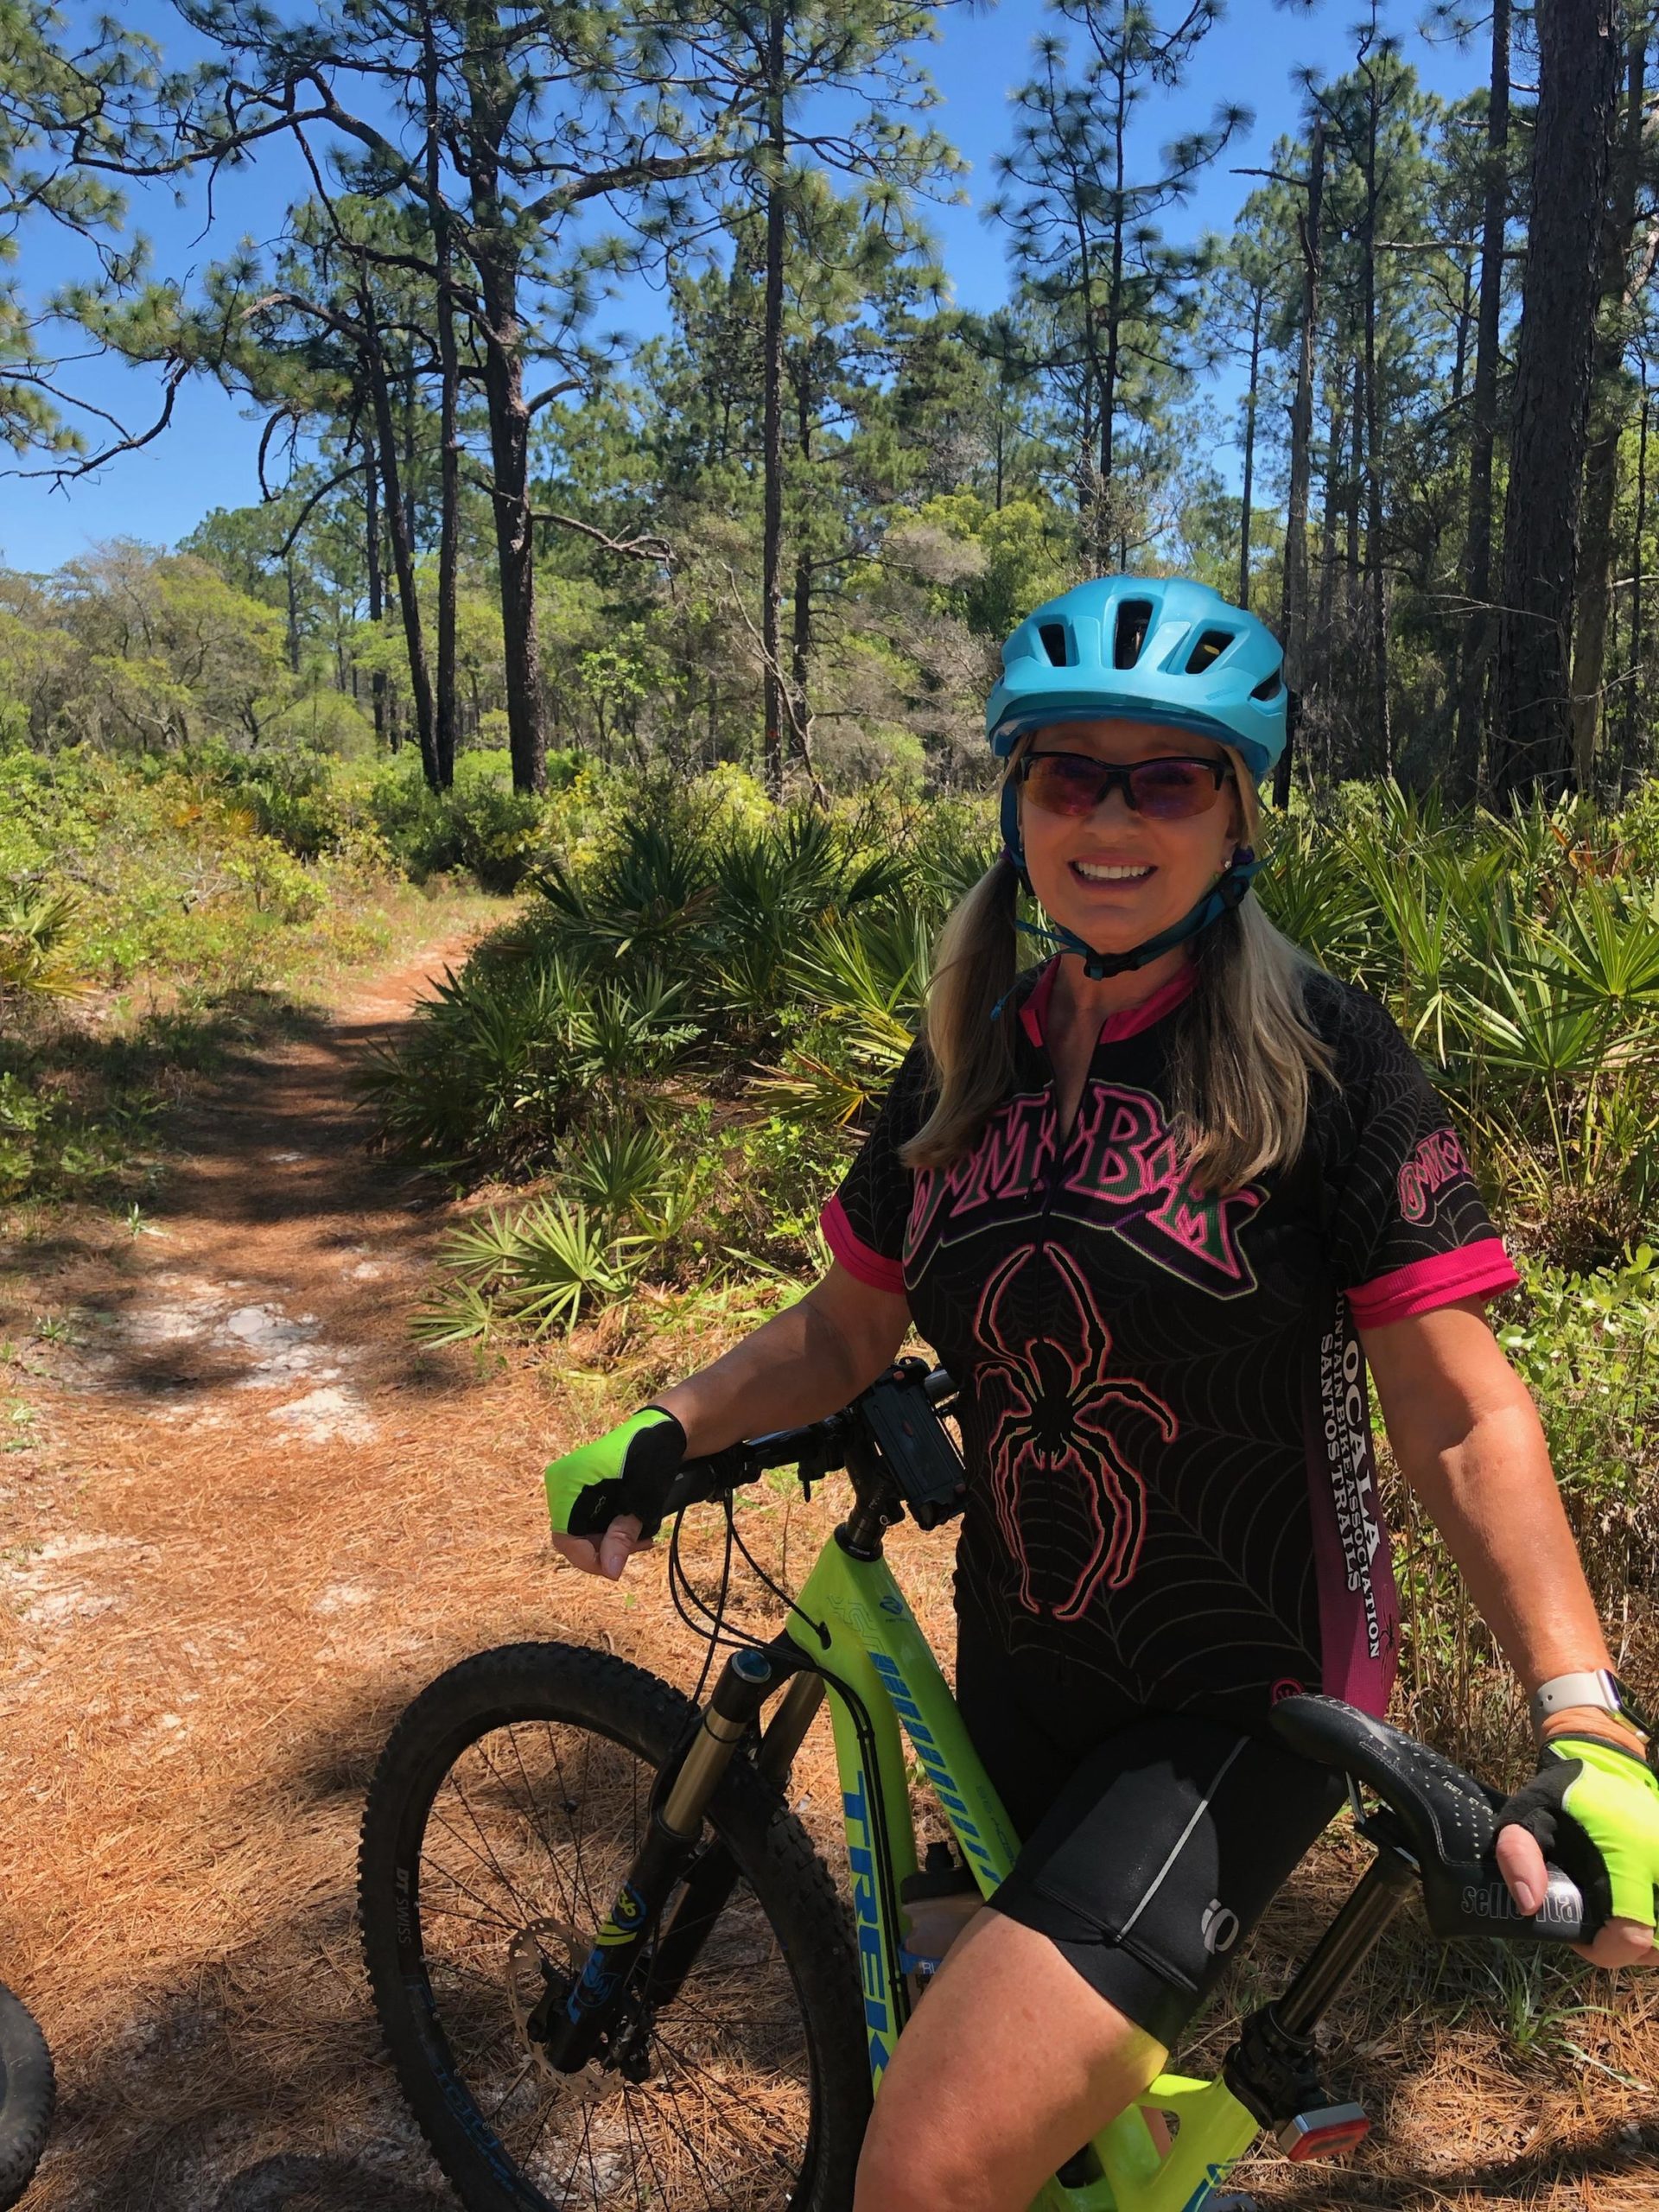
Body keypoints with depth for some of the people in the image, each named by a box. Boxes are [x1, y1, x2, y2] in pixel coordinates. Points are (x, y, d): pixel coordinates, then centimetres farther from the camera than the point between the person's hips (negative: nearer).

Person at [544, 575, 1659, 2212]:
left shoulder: (1319, 1055, -14)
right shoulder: (967, 1064, 0)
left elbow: (1460, 1415, -15)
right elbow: (844, 1334, 9)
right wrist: (662, 1433, -2)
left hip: (1242, 1703, -5)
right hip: (1017, 1677, 5)